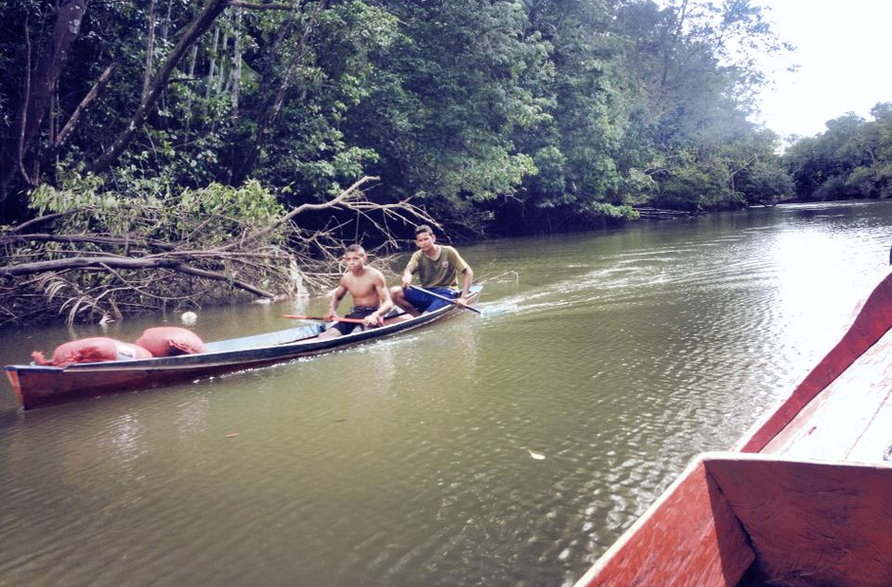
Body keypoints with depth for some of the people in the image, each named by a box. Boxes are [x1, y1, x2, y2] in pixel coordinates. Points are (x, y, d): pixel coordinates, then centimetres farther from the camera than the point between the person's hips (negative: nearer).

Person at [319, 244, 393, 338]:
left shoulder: (374, 275, -11)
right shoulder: (346, 278, 5)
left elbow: (388, 303, -16)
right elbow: (337, 296, 25)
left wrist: (375, 315, -36)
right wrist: (331, 310, 2)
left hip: (372, 314, -6)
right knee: (324, 337, -16)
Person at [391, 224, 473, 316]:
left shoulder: (448, 252, -4)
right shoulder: (418, 256, 3)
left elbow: (468, 272, -5)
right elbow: (409, 268, -19)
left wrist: (463, 297, -16)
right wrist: (407, 275, -46)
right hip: (426, 293, 5)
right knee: (394, 292, -20)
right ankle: (418, 315, -15)